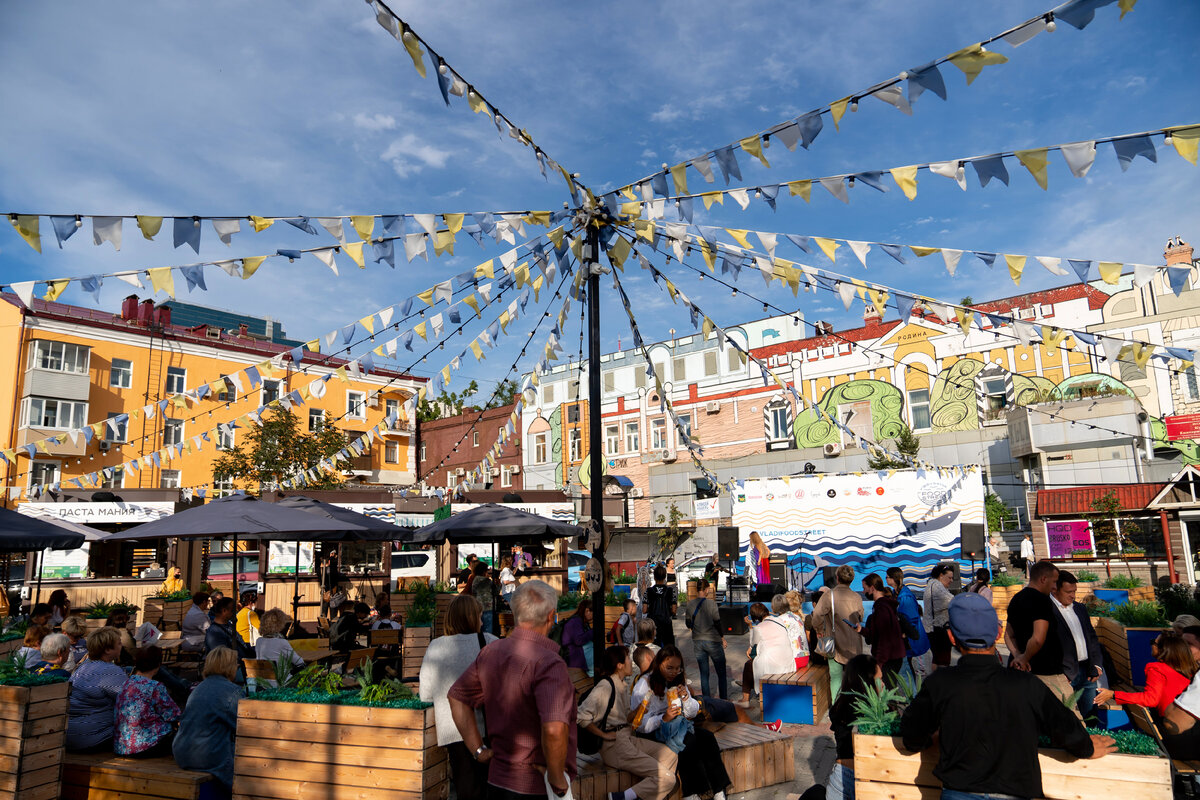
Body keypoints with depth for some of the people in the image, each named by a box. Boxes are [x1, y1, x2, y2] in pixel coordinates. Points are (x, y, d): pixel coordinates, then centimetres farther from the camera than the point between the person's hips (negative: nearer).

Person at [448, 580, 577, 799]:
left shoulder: (490, 653, 1)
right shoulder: (549, 663, -23)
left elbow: (457, 697, 14)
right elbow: (554, 729, -36)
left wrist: (479, 750, 13)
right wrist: (558, 781, -20)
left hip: (497, 780, 7)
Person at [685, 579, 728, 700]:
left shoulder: (690, 604, -2)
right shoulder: (711, 603, -14)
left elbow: (688, 624, 5)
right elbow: (717, 623, -13)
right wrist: (722, 638, 0)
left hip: (698, 641, 4)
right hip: (713, 641, -4)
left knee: (704, 674, 12)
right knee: (721, 674, 12)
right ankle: (724, 700, 17)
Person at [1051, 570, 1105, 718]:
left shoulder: (1080, 608, 16)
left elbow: (1092, 637, 21)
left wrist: (1097, 665, 9)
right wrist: (1061, 675, -15)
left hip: (1088, 672, 7)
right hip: (1066, 674, -7)